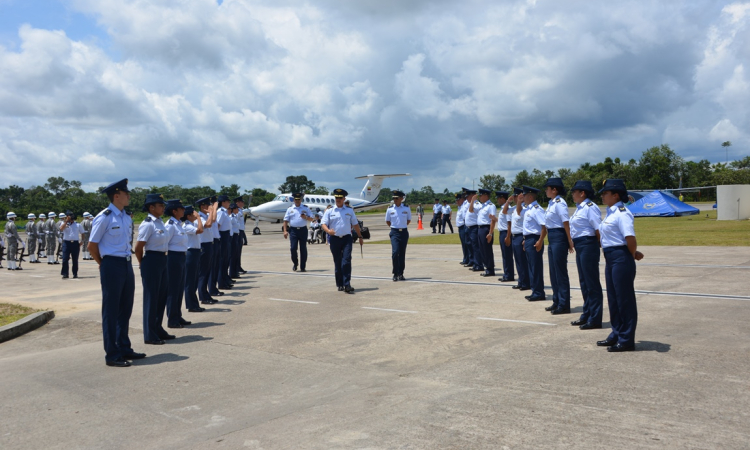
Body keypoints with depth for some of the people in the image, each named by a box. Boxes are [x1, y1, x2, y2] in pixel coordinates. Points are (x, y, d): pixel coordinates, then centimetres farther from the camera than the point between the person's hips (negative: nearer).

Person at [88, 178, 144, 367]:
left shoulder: (126, 217, 11)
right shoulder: (104, 217, -12)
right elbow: (92, 245, -8)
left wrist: (127, 261, 11)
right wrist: (104, 265, 1)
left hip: (127, 265, 8)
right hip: (112, 266, -8)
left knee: (125, 309, 16)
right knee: (111, 311, 1)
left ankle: (124, 348, 28)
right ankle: (112, 355, 10)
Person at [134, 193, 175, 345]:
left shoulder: (160, 222, 10)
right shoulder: (148, 224, -15)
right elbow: (138, 247, -14)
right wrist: (143, 264, -1)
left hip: (162, 260, 8)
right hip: (152, 260, -8)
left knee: (162, 296, 16)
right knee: (151, 297, 0)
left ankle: (158, 329, 29)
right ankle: (150, 335, 10)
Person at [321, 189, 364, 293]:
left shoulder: (349, 211, 13)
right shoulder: (329, 212, 8)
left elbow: (355, 224, 19)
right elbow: (323, 224, -1)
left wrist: (360, 237, 18)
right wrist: (328, 231, -22)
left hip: (347, 238, 0)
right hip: (335, 239, 0)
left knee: (346, 261, -12)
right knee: (337, 263, 5)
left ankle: (347, 284, -15)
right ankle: (340, 284, 16)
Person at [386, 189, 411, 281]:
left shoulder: (406, 208, 1)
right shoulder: (390, 209, 0)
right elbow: (387, 221, 13)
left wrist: (402, 226, 10)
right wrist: (395, 226, 10)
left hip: (404, 232, 1)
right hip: (394, 233, -1)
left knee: (402, 254, 6)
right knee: (395, 252, -15)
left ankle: (401, 274, 15)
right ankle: (395, 273, -6)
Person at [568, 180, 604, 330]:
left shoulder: (590, 207, -16)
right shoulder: (579, 208, 13)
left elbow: (598, 230, -18)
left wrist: (601, 245, -8)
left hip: (588, 246, -10)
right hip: (580, 246, 10)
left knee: (592, 282, -2)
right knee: (584, 282, 17)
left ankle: (595, 319, 7)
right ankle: (586, 315, 28)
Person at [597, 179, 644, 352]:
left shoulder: (622, 213, -16)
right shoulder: (610, 213, 13)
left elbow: (630, 237, -26)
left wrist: (633, 255, -10)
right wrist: (633, 253, 9)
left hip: (621, 258, -10)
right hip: (610, 258, 10)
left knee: (625, 299, 0)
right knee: (613, 298, 16)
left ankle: (627, 340, 9)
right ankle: (616, 335, 28)